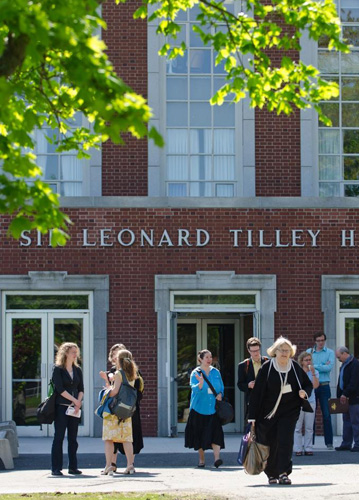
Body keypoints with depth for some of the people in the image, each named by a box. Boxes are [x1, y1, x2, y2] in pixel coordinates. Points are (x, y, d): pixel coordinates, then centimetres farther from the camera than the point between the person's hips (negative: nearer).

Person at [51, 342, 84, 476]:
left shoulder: (77, 370, 14)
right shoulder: (58, 369, -2)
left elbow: (81, 389, 11)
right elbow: (60, 389, -10)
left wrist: (78, 403, -6)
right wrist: (75, 400, -11)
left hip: (75, 407, 5)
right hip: (61, 406, -5)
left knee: (73, 438, 5)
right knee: (59, 437, -5)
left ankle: (73, 467, 9)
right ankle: (56, 468, -4)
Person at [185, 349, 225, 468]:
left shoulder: (216, 372, 9)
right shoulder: (195, 373, -2)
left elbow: (221, 388, 15)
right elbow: (195, 389, -16)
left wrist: (220, 395, -5)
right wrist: (200, 383, -35)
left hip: (213, 408, 1)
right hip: (199, 408, -1)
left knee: (215, 433, -12)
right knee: (200, 434, 5)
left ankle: (216, 458, -20)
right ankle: (201, 459, 18)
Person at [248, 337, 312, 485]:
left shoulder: (295, 367, 1)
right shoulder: (267, 368, -7)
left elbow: (308, 384, 16)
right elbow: (257, 392, -6)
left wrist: (304, 392, -10)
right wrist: (252, 416, -9)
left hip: (289, 411, 1)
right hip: (268, 411, -1)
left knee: (285, 440, -14)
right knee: (270, 443, 5)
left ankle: (283, 473, -17)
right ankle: (272, 474, 22)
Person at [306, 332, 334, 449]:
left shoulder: (330, 352, 6)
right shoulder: (309, 352, 10)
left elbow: (329, 367, -9)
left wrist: (314, 366, -7)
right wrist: (322, 366, -8)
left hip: (324, 386, -1)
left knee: (326, 414, -2)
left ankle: (329, 442, 2)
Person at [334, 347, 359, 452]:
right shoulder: (344, 365, 18)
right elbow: (341, 382, 21)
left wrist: (345, 394, -20)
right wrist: (339, 395, 12)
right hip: (345, 398, 10)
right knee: (346, 420, 11)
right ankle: (346, 444, 15)